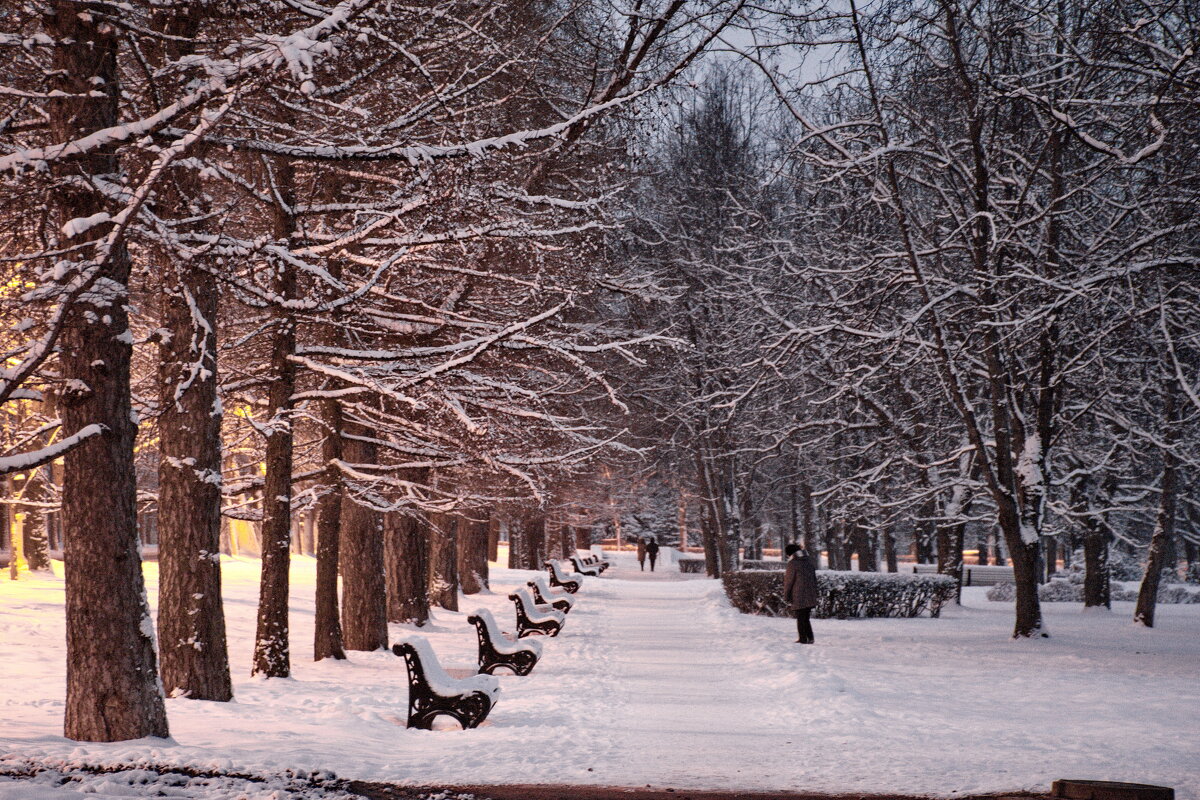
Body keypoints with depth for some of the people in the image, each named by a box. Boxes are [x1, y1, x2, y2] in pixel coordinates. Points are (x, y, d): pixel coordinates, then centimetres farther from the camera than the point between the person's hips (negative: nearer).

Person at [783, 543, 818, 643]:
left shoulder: (793, 563, -9)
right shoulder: (809, 562, 12)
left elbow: (788, 581, -8)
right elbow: (814, 579, 17)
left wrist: (786, 597, 0)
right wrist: (814, 594, 22)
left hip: (798, 597, -6)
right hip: (810, 597, 6)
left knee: (801, 619, 0)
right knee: (806, 618, 15)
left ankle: (803, 639, 2)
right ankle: (810, 638, 12)